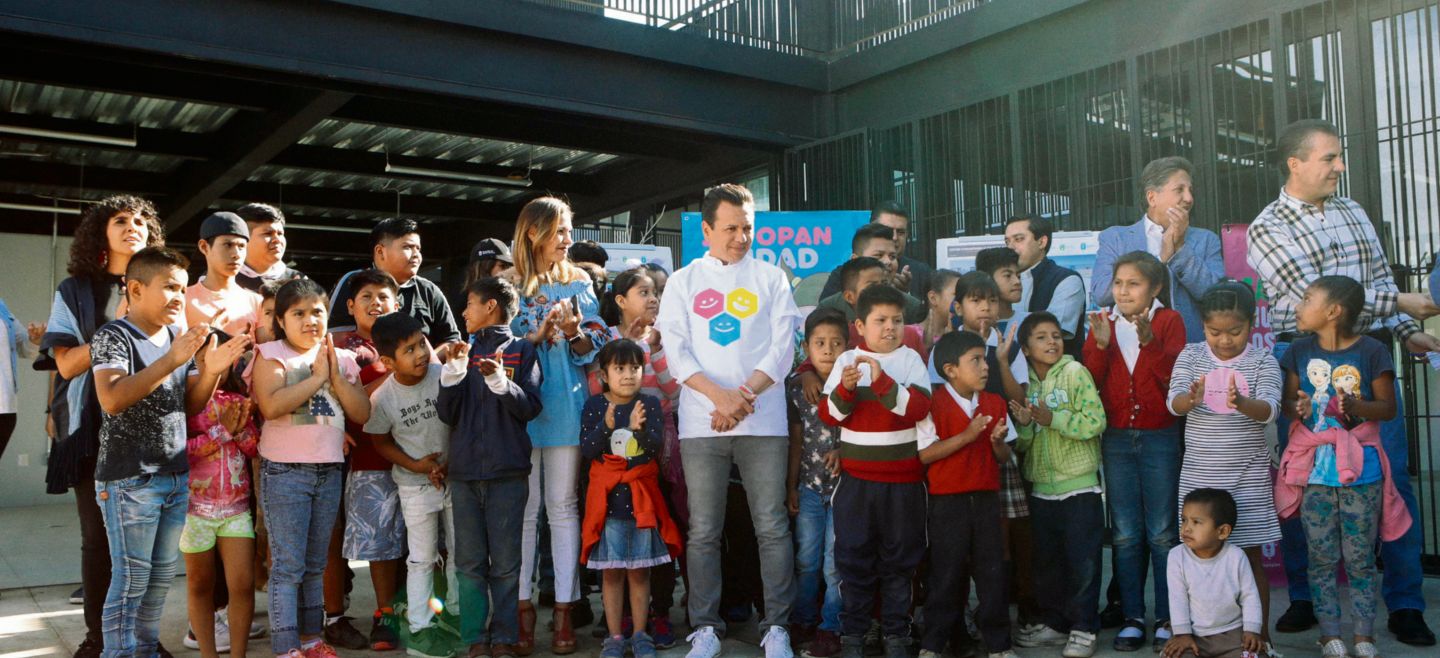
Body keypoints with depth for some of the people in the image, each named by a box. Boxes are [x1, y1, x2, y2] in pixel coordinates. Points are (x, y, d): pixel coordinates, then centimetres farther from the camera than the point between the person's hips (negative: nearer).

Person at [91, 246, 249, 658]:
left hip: (177, 475, 7)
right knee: (132, 578, -3)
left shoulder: (180, 339, 12)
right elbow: (112, 399, -24)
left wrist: (211, 370, -5)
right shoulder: (114, 337, -9)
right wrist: (170, 361, -29)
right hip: (130, 479, -7)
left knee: (162, 577, 13)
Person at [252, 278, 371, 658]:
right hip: (285, 470, -5)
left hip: (330, 470, 5)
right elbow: (271, 406, -20)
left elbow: (362, 413, 3)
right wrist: (317, 377, -14)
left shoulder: (342, 359, 11)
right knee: (288, 565, -5)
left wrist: (336, 377, -8)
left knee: (316, 563, 14)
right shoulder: (271, 355, -3)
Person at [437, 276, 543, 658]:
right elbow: (446, 414, 7)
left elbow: (530, 408, -5)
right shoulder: (464, 351, 14)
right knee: (470, 562, 6)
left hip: (508, 471, -3)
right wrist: (454, 371, -6)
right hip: (464, 471, 4)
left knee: (506, 562, 1)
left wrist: (500, 380, -18)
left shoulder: (521, 350, 4)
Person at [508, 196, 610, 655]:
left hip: (565, 406, 1)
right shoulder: (510, 285, 7)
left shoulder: (579, 284, 12)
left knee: (563, 506, 3)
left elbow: (593, 349, 8)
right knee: (525, 508, 1)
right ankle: (523, 606, 9)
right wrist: (537, 335, -11)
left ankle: (565, 608, 8)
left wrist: (575, 333, -12)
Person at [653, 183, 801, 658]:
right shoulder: (683, 281, 12)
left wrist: (745, 395, -10)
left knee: (772, 528, -1)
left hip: (763, 422, 0)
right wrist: (720, 395, -12)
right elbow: (676, 350, 2)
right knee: (703, 532, 3)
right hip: (701, 423, 1)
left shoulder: (770, 278, 11)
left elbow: (783, 346, 3)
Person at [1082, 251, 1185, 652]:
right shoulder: (1103, 323, 7)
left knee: (1162, 533, 3)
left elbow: (1175, 377, -12)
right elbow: (1090, 382, -1)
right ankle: (1132, 618, 16)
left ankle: (1167, 618, 14)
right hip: (1116, 438, 3)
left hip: (1159, 438, -3)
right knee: (1125, 534, 7)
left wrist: (1149, 341, -23)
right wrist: (1101, 345, -15)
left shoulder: (1168, 321, -1)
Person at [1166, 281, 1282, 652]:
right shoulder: (1190, 357, 1)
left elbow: (1270, 410, -16)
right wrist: (1190, 399, -36)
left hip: (1248, 477, -1)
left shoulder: (1263, 362, -3)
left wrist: (1242, 403, -39)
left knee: (1252, 555, 6)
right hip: (1199, 474, 1)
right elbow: (1173, 402, -11)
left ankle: (1261, 635, 18)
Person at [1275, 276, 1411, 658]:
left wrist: (1355, 406, -22)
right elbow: (1287, 403, 9)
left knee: (1360, 558, 6)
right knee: (1321, 557, 7)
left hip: (1360, 467, -2)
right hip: (1314, 468, 3)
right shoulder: (1300, 352, 3)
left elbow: (1388, 408, -3)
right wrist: (1297, 408, -14)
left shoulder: (1371, 352, -7)